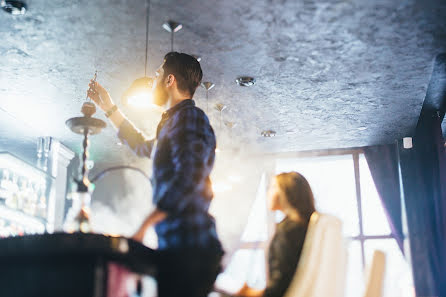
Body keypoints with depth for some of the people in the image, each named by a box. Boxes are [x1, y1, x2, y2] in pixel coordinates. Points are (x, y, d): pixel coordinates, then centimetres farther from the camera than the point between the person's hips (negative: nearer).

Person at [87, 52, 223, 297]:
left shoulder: (189, 116, -7)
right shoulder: (172, 123, 25)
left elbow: (189, 178, -22)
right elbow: (143, 147, 45)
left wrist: (145, 225, -21)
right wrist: (109, 109, 47)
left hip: (189, 247, -10)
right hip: (177, 247, 10)